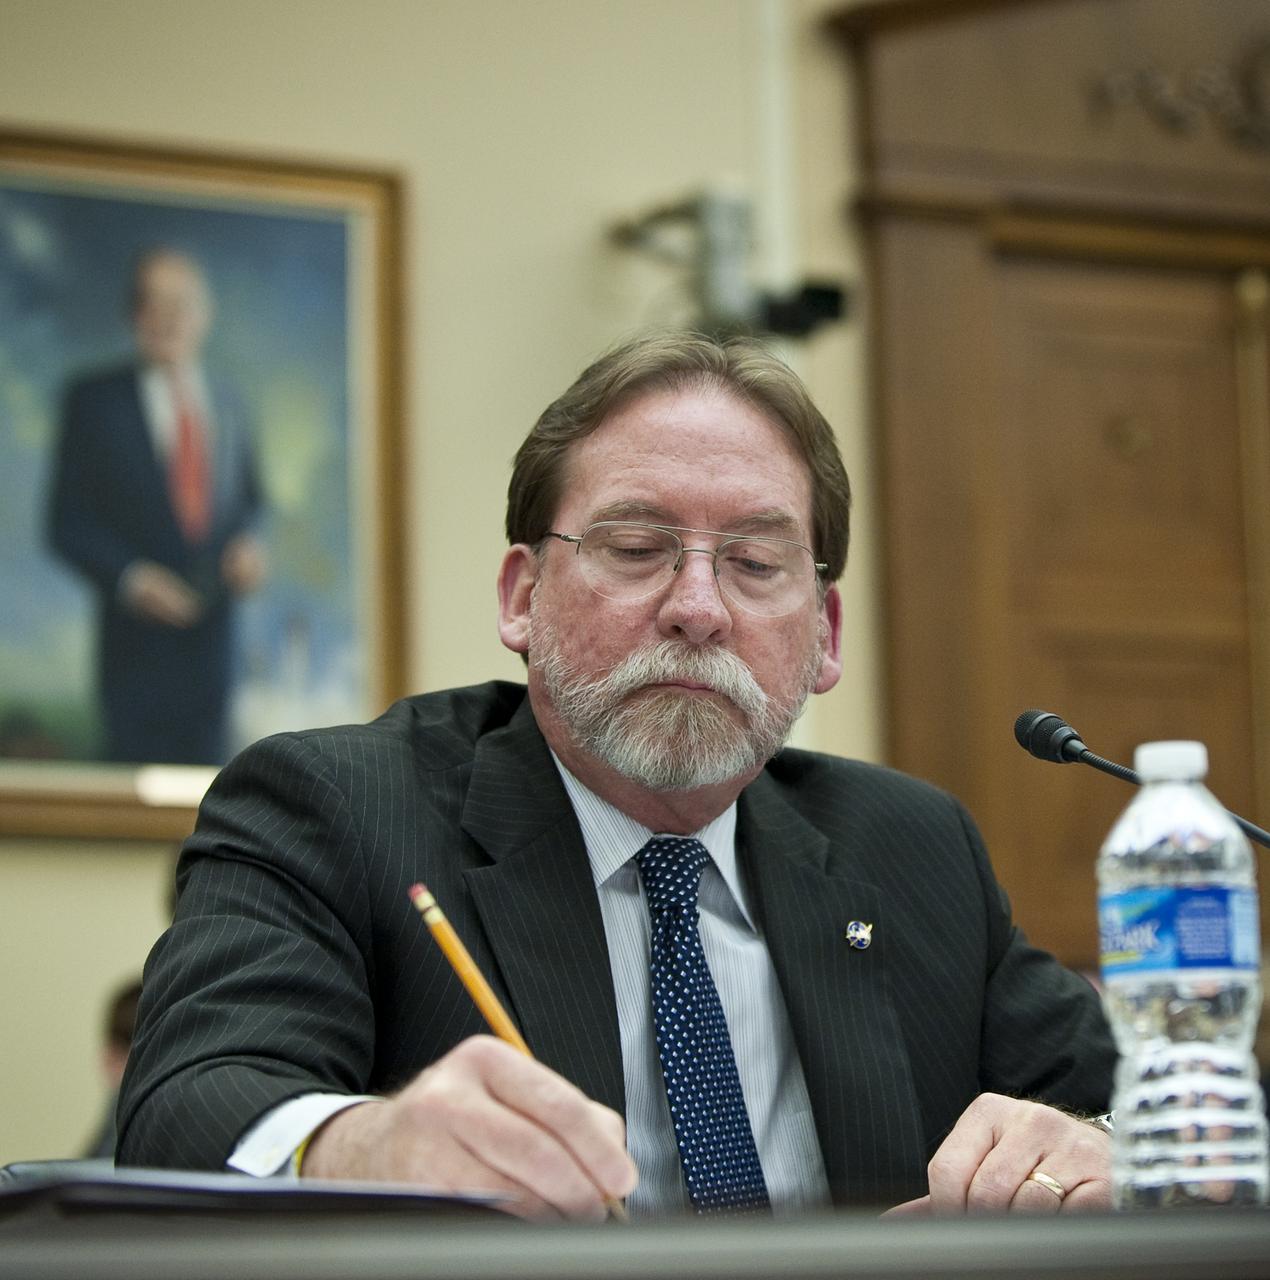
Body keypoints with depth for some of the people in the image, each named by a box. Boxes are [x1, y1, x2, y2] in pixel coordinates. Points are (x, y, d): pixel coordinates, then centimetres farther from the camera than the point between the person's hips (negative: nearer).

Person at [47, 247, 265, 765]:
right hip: (137, 639, -4)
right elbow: (69, 523, -1)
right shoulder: (95, 400, 1)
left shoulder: (226, 402, 14)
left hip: (212, 632, 4)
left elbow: (247, 498, 24)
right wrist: (129, 578, -16)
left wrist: (248, 547, 1)